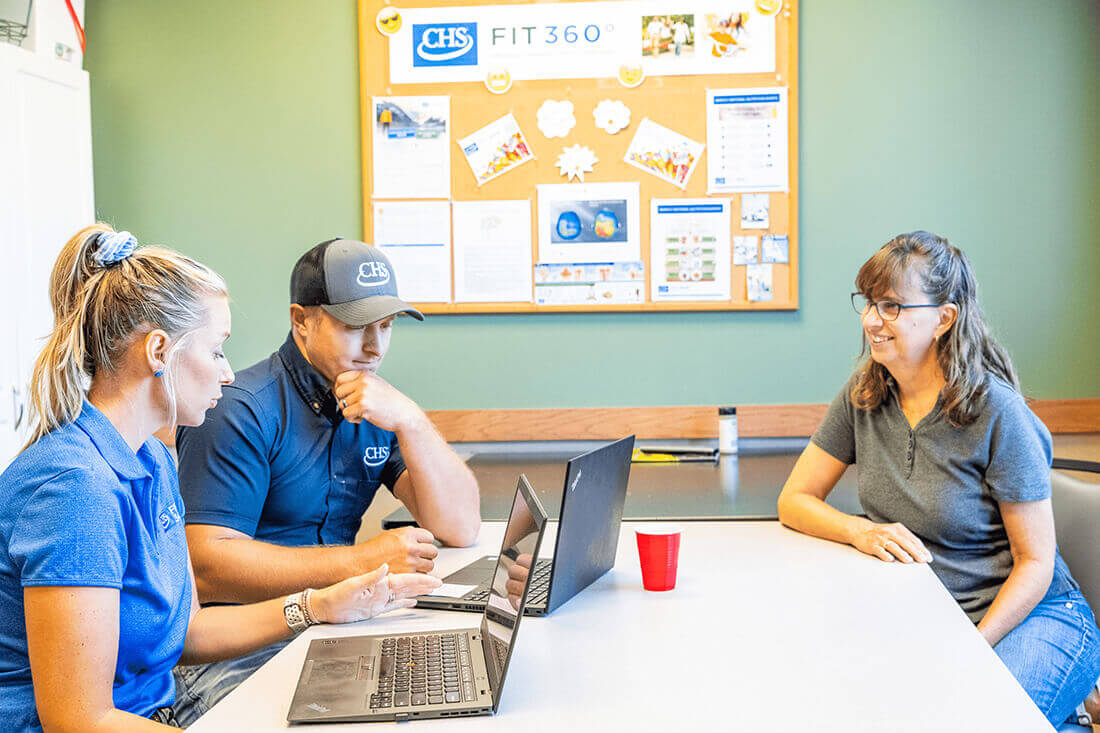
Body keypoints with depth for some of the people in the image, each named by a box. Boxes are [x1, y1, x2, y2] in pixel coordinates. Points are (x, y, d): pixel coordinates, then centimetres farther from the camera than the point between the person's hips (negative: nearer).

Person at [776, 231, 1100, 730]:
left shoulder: (997, 413, -15)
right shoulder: (864, 395, 1)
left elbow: (1035, 562, -12)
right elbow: (793, 501, 4)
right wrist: (862, 531, -15)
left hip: (1028, 616, -5)